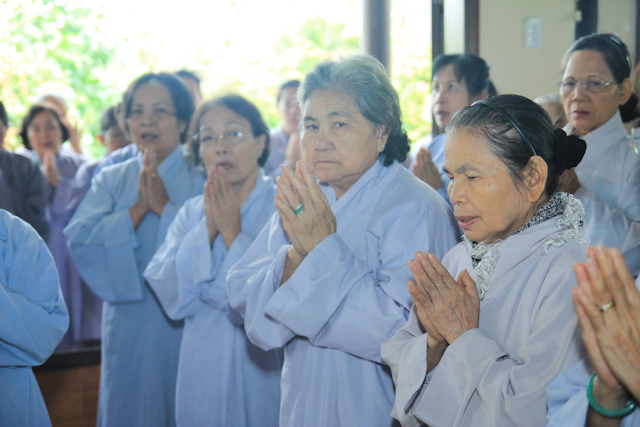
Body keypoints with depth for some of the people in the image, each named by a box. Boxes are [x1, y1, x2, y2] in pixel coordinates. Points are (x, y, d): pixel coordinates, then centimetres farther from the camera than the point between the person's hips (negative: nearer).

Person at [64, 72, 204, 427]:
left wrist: (165, 206, -18)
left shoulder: (203, 177, 0)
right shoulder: (110, 180, 10)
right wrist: (138, 208, -14)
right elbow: (80, 241, -6)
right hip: (130, 327, 3)